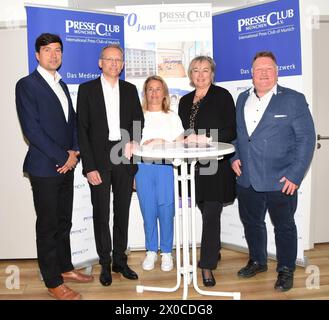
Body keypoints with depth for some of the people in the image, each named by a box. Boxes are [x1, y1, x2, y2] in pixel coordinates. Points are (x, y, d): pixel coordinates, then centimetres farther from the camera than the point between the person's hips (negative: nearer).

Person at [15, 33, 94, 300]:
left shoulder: (61, 85, 16)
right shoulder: (27, 85, -7)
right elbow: (32, 129, -15)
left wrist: (74, 152, 0)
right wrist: (62, 157, -14)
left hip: (66, 165, 7)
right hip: (44, 167, -7)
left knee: (64, 222, 16)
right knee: (48, 225, 4)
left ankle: (65, 268, 32)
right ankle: (53, 282, 17)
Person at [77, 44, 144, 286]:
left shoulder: (130, 90, 10)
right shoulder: (87, 89, 1)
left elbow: (139, 122, 14)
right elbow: (82, 129, -4)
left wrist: (132, 142, -8)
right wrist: (89, 166, -11)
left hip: (125, 159, 3)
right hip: (99, 160, -2)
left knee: (122, 212, 11)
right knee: (101, 214, 5)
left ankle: (120, 261, 26)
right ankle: (105, 264, 20)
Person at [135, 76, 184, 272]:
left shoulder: (172, 117, 12)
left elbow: (180, 145, 3)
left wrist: (162, 143, -10)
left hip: (166, 167, 0)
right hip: (143, 167, 1)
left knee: (166, 210, -1)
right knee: (148, 211, 4)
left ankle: (166, 252, 15)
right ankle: (151, 251, 19)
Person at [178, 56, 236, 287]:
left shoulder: (222, 96, -3)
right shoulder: (185, 101, 15)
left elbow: (231, 131, -9)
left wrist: (204, 138, -19)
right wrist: (185, 137, 0)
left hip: (216, 166, -5)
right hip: (194, 166, 5)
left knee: (211, 215, -4)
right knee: (205, 212, 15)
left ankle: (208, 266, 6)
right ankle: (214, 252, 34)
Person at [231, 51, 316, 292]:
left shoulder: (294, 99, -5)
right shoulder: (243, 99, 11)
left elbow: (306, 138, -9)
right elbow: (235, 132, 18)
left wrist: (295, 175, -15)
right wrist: (234, 157, 1)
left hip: (280, 181, -4)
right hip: (247, 179, 5)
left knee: (284, 226, 10)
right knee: (251, 223, 17)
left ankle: (286, 270, 30)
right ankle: (257, 261, 39)